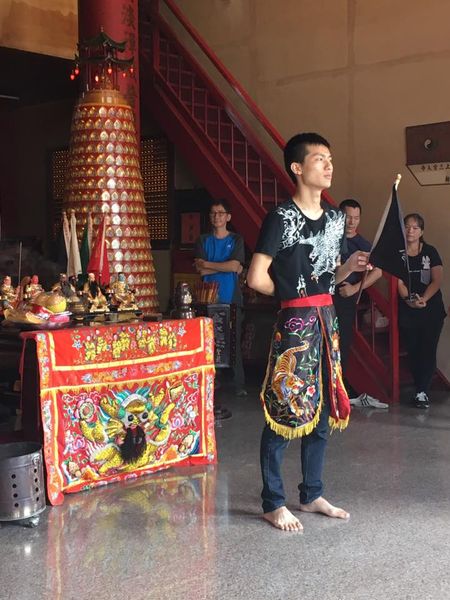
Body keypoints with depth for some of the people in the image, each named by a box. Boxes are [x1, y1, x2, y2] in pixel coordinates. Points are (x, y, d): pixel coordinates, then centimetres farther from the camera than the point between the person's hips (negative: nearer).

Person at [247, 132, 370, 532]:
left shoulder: (336, 218, 12)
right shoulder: (281, 218, -11)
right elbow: (257, 278, -15)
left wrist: (350, 267, 0)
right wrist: (293, 293, -2)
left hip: (326, 321, 8)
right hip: (294, 323, -7)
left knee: (323, 410, 12)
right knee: (285, 412, -3)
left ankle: (312, 495, 26)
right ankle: (274, 504, 9)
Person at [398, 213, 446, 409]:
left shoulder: (430, 252, 3)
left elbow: (437, 280, -5)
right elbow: (399, 283, -5)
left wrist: (423, 299, -19)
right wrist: (409, 299, -23)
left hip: (432, 309, 0)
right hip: (407, 311, 0)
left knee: (428, 350, -5)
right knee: (413, 351, 2)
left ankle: (421, 391, -2)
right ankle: (422, 389, 14)